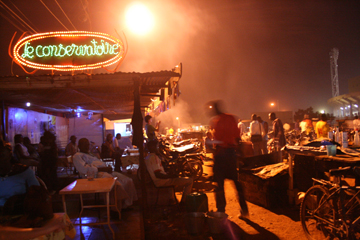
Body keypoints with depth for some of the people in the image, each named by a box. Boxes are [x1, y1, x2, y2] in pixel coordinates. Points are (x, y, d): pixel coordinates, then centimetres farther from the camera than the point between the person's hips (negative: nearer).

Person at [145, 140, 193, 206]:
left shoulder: (148, 157, 13)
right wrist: (171, 176, -16)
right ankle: (183, 202, -4)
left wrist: (168, 174, 13)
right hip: (162, 181, -11)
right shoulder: (154, 157, -18)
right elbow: (158, 175, -26)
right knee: (190, 180, -13)